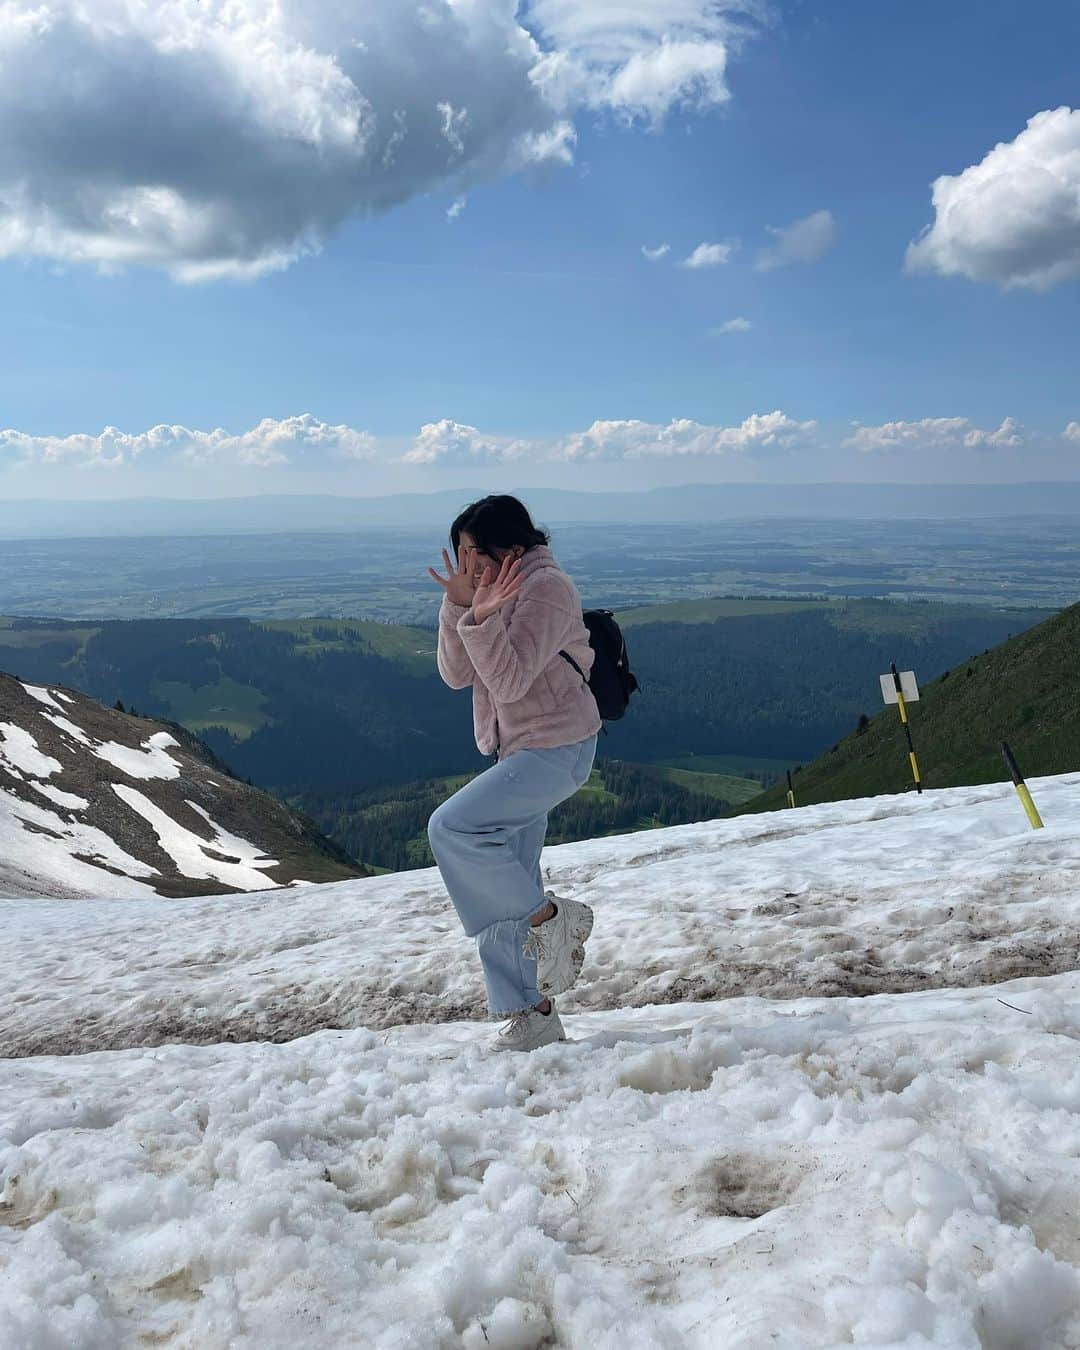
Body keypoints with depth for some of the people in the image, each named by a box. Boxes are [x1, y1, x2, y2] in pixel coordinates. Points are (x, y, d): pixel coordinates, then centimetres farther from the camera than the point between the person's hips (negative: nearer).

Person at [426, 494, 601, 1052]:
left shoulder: (546, 589, -15)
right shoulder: (493, 591, 12)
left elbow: (511, 680, -23)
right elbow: (456, 675, 2)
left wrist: (482, 618, -30)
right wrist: (458, 607, -9)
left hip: (556, 748, -9)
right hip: (519, 751, 9)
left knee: (452, 827, -22)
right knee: (502, 891, 8)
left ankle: (551, 918, -7)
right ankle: (533, 1017, 17)